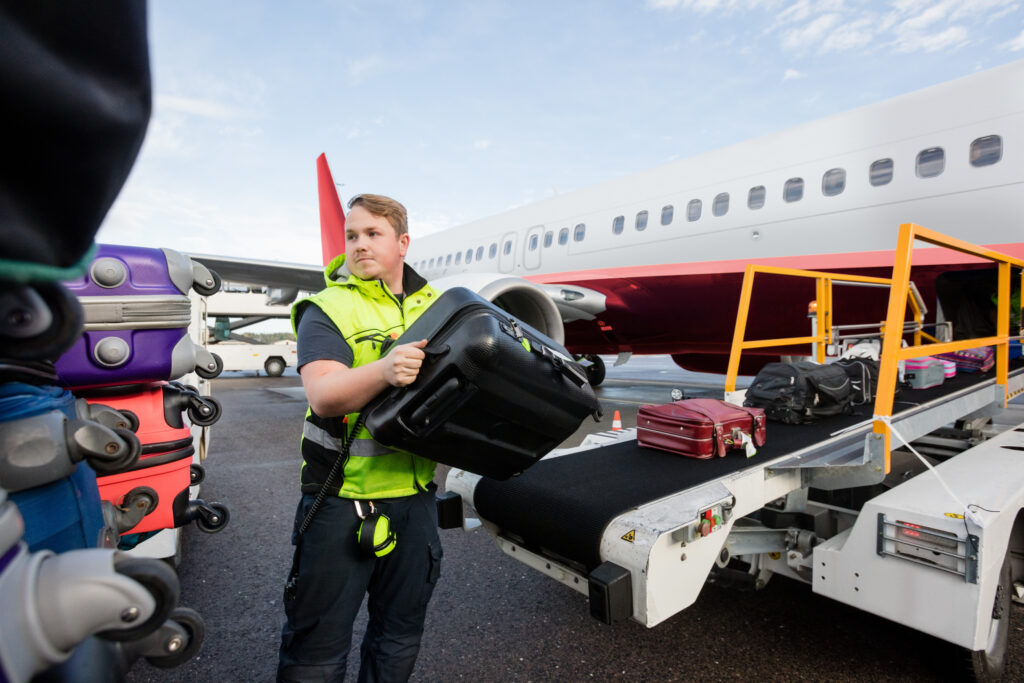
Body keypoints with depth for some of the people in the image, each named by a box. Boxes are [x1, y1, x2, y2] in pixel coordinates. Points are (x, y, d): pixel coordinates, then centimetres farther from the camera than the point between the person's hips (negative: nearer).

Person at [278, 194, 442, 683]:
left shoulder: (435, 305, 7)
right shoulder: (327, 309, -6)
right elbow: (324, 395, -21)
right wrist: (383, 370, -40)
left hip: (414, 496, 4)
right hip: (342, 499, -3)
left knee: (400, 637, 21)